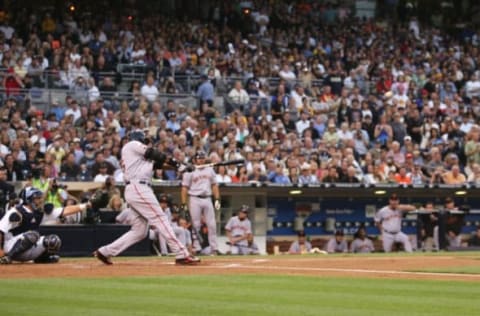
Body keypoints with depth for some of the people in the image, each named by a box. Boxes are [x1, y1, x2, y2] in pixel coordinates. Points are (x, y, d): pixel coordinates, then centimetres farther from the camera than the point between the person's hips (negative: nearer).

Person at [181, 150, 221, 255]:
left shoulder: (209, 170, 13)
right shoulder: (190, 171, -1)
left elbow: (214, 185, 15)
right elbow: (185, 188, -3)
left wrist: (217, 199, 5)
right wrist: (184, 204, -9)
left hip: (207, 199, 4)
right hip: (195, 199, -4)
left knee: (212, 224, 0)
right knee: (195, 225, -3)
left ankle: (214, 248, 2)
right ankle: (197, 248, 2)